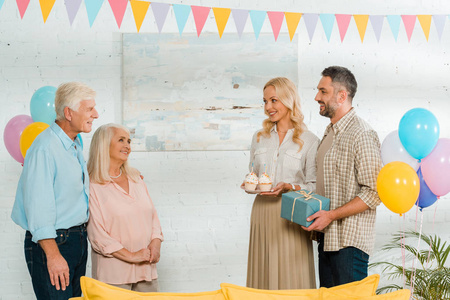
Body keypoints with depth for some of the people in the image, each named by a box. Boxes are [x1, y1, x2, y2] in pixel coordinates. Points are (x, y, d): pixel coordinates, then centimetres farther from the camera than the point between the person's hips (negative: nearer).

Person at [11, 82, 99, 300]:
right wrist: (53, 255, -25)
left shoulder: (76, 145, 14)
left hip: (78, 239, 9)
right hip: (53, 241, -9)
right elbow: (38, 205, -22)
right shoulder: (45, 147, -17)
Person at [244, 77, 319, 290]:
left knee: (291, 279, -2)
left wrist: (289, 187, -18)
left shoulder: (309, 141, -2)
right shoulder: (259, 137, 13)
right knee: (263, 276, 5)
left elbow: (314, 186, -2)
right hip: (262, 213, 4)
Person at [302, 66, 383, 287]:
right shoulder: (330, 132, 15)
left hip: (350, 240, -9)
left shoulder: (361, 134, -15)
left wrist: (331, 215, -20)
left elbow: (373, 193, -19)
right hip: (327, 236, 9)